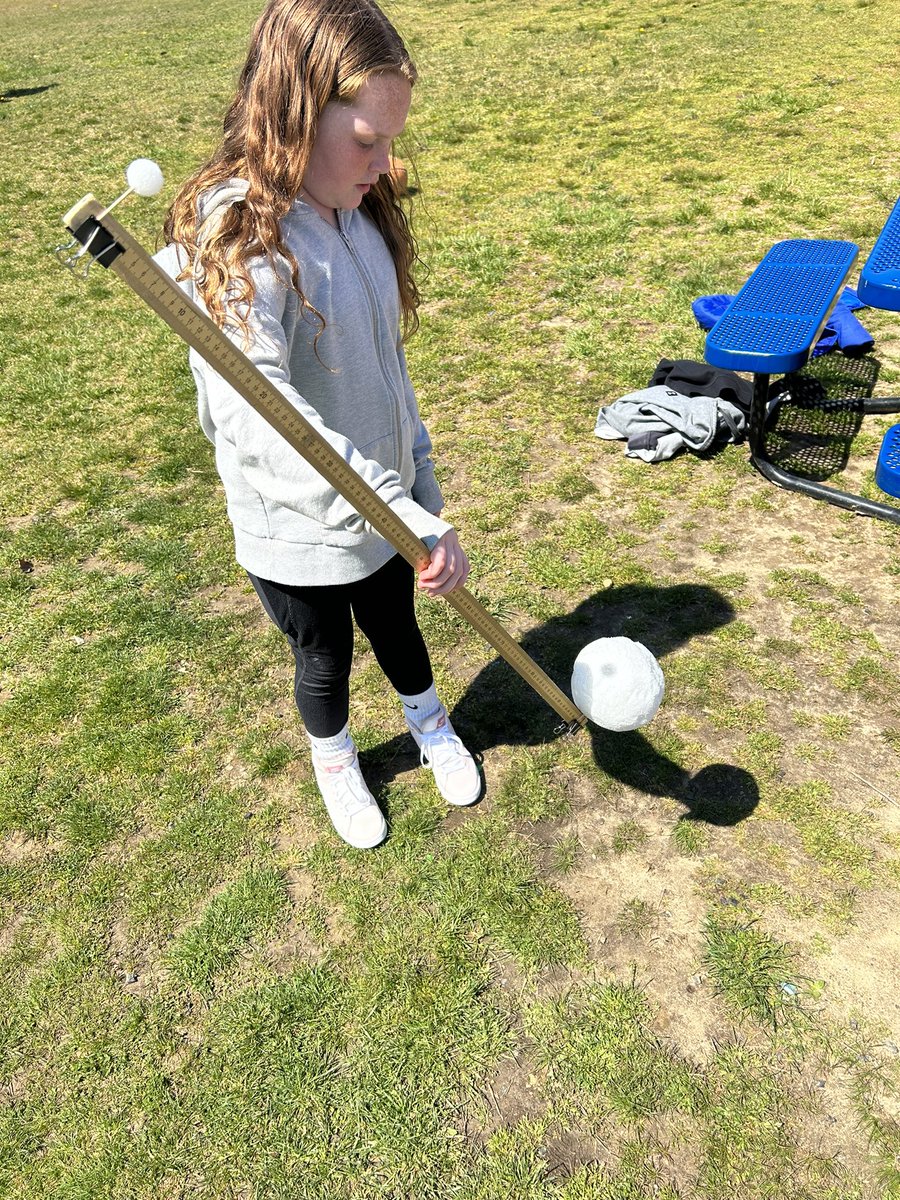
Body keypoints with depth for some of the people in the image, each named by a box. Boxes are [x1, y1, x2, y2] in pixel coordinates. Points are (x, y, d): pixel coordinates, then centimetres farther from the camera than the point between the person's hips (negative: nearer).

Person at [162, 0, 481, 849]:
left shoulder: (358, 214, 0)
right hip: (299, 532, -5)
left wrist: (420, 487, 10)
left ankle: (431, 728, 55)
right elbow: (263, 418, -36)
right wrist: (409, 520, -40)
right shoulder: (234, 241, -26)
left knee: (397, 628, 26)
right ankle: (335, 765, 50)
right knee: (325, 659, 18)